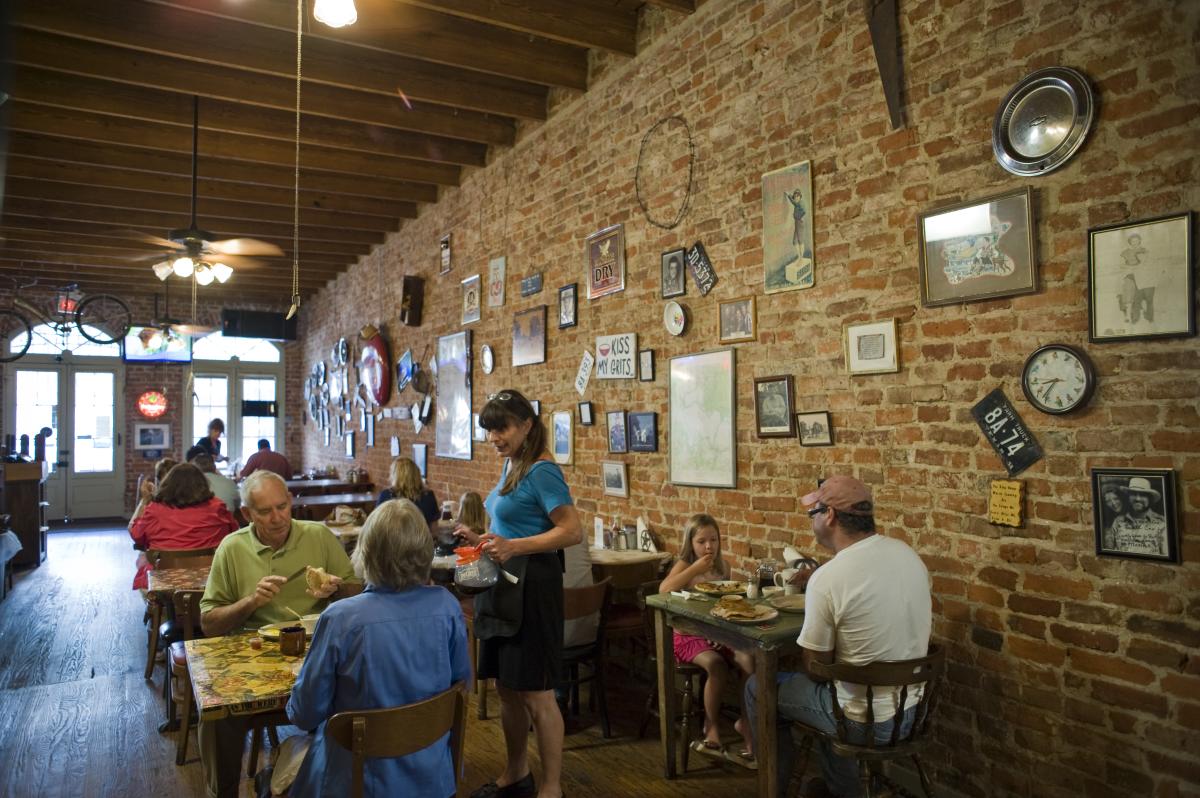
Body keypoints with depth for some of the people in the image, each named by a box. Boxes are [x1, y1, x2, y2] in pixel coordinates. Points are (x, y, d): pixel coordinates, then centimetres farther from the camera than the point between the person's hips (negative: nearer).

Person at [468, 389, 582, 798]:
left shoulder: (541, 471, -16)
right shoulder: (511, 465, 11)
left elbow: (573, 531, -23)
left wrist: (514, 546, -29)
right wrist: (490, 540, 9)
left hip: (531, 585, -9)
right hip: (504, 584, 9)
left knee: (535, 693, 1)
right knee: (506, 687, 18)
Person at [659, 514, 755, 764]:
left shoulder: (723, 566, 9)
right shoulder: (684, 565, -4)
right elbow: (663, 590, -24)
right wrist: (695, 568, -23)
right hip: (689, 635, -4)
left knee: (750, 660, -24)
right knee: (716, 665, -32)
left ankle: (746, 721, -2)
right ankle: (712, 726, -7)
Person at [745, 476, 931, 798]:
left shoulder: (827, 578, -25)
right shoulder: (905, 552, -4)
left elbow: (814, 669, -14)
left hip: (865, 721, -7)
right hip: (912, 709, 7)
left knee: (758, 688, 11)